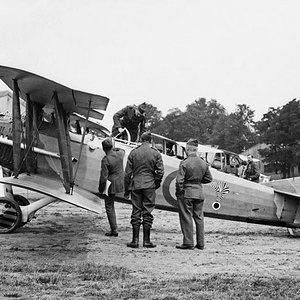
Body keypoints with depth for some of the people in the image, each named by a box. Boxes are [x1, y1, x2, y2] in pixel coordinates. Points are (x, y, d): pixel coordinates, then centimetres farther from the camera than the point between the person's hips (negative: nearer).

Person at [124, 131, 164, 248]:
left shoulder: (133, 153, 2)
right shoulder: (156, 153, -1)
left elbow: (128, 173, 2)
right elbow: (160, 171, -4)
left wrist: (127, 188, 9)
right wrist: (157, 183, 12)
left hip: (136, 185, 1)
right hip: (149, 186, -1)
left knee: (136, 212, 5)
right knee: (147, 212, 3)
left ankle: (135, 240, 5)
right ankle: (146, 241, 4)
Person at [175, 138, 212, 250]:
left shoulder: (184, 163, -14)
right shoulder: (204, 163, 3)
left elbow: (179, 180, -17)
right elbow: (209, 178, 10)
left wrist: (179, 192, -4)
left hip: (186, 193, -5)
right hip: (199, 193, 5)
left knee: (186, 218, 2)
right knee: (199, 218, 11)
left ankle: (188, 243, 3)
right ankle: (200, 243, 15)